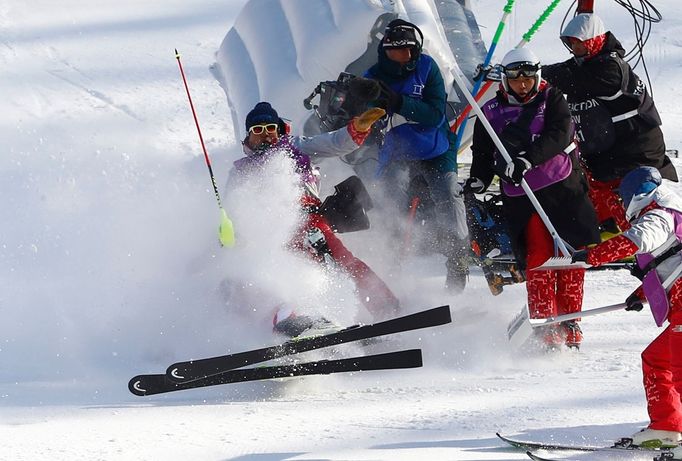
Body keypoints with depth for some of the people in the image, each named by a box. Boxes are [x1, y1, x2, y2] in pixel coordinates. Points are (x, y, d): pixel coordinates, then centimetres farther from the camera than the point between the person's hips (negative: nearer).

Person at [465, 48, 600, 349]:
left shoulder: (551, 100, 4)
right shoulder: (491, 112, 8)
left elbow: (559, 134, -12)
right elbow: (482, 153, 16)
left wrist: (528, 160, -26)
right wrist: (478, 180, -4)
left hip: (564, 189, 0)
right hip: (521, 197, 0)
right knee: (539, 257, -11)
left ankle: (568, 323, 10)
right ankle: (544, 326, -13)